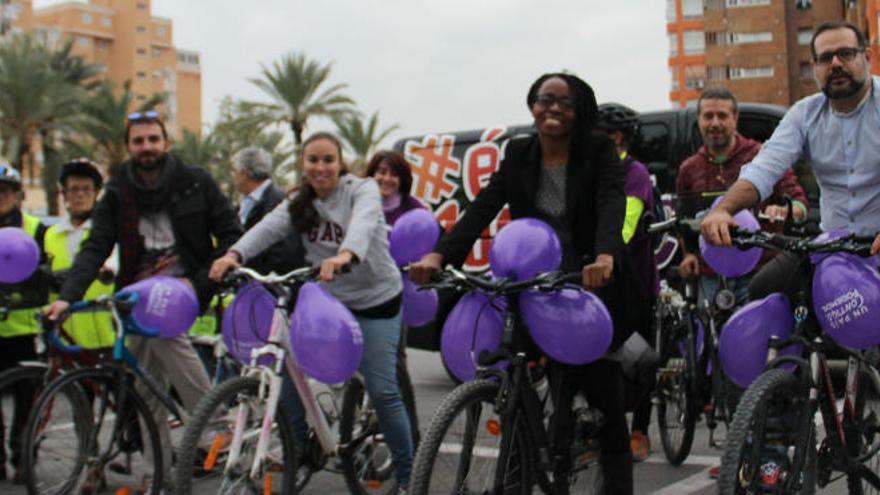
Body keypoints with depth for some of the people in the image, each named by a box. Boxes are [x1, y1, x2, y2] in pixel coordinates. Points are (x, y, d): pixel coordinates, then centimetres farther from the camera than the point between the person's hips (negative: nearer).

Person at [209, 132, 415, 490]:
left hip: (375, 300, -4)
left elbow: (364, 222, -34)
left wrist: (346, 254, -57)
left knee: (382, 390, -8)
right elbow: (269, 227, -17)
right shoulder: (299, 204, 2)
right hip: (326, 300, 5)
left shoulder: (362, 189, -12)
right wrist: (235, 254, -38)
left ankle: (406, 475, 9)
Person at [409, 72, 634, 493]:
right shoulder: (519, 154, 4)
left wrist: (605, 257, -43)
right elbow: (483, 207, -8)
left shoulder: (598, 151, -5)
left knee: (607, 402, 1)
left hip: (593, 286, -2)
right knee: (561, 403, 4)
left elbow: (612, 205, -22)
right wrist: (438, 254, -24)